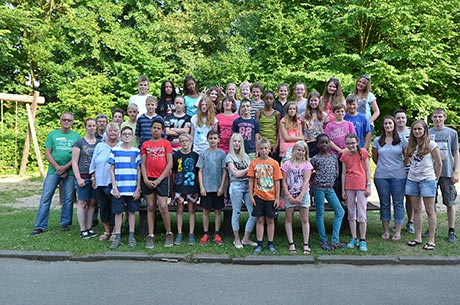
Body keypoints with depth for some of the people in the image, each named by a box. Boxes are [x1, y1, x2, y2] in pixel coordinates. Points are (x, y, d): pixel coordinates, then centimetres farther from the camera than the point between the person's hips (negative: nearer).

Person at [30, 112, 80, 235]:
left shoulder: (76, 136, 6)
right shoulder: (52, 134, 8)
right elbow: (47, 153, 3)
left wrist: (65, 167, -11)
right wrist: (57, 167, -9)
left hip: (70, 171, 0)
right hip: (53, 170, 1)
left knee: (68, 199, 4)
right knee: (45, 197, -1)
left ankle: (65, 223, 18)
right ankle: (40, 226, 5)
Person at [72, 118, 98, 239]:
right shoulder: (79, 142, 0)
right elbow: (74, 162, -2)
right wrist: (79, 178, -10)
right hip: (83, 177, -3)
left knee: (92, 203, 7)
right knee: (83, 203, 0)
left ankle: (89, 228, 15)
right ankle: (82, 229, 8)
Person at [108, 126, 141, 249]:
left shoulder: (136, 151, 6)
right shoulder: (115, 150, 3)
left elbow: (138, 171, 6)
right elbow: (112, 170, 3)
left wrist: (138, 188, 0)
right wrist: (114, 187, -5)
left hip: (133, 188, 1)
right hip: (119, 187, -1)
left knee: (132, 211, 8)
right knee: (118, 212, 4)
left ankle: (131, 236, 17)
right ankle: (117, 237, 14)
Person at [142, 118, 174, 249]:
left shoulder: (166, 143, 1)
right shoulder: (145, 144, 9)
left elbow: (170, 163, -3)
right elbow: (143, 163, 7)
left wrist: (159, 179, -7)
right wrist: (145, 179, -5)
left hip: (162, 179, -2)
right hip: (148, 180, 3)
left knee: (163, 207, -8)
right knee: (150, 207, 7)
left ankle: (169, 234, 10)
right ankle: (151, 236, 13)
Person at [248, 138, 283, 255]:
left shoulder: (274, 163, -1)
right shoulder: (254, 163, -1)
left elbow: (277, 182, 0)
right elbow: (251, 181, 1)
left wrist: (277, 198, -2)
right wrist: (251, 196, -3)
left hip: (271, 197, 0)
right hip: (258, 197, 0)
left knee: (270, 220, 9)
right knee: (260, 220, 6)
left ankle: (270, 244, 20)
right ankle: (259, 244, 15)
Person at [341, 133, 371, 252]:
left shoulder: (363, 153, -1)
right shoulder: (345, 156, 6)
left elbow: (367, 170, 1)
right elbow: (344, 173, 9)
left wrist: (368, 186, -4)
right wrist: (343, 190, 7)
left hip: (361, 186, -3)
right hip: (349, 187, 3)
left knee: (362, 213, -2)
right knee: (351, 213, 9)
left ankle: (363, 240, 6)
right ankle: (354, 238, 19)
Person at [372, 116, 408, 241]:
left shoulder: (401, 140, 2)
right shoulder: (377, 140, 5)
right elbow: (374, 158, 13)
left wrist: (401, 166, 8)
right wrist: (383, 166, 11)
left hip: (398, 176, -1)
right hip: (381, 176, 1)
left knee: (398, 203, 3)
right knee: (384, 203, 8)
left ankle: (397, 232, 12)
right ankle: (386, 231, 18)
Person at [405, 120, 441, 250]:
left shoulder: (431, 144, -4)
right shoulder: (411, 145, 11)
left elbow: (438, 163, -2)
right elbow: (406, 161, 15)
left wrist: (435, 178, 1)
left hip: (427, 180, -5)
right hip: (412, 180, 5)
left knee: (429, 210, 0)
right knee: (416, 209, 9)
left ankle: (431, 240, 6)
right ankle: (418, 237, 17)